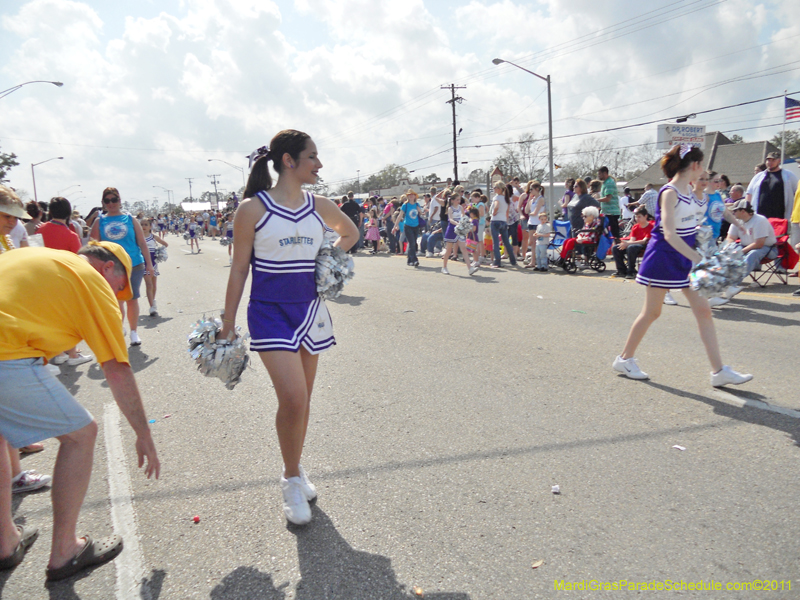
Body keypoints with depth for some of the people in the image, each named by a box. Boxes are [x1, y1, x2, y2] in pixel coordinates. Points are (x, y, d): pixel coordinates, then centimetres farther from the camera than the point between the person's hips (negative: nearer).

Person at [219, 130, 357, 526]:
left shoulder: (319, 207, 5)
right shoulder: (253, 208, -8)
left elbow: (350, 231, 25)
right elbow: (239, 269, -3)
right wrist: (228, 324, -2)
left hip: (310, 310, 5)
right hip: (270, 312, -5)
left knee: (302, 399, 13)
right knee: (293, 399, -15)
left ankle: (295, 470, 34)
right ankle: (291, 479, 9)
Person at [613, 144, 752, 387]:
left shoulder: (689, 189, 8)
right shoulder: (669, 193, -18)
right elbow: (669, 233, -28)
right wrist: (698, 258, -33)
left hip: (686, 256, 8)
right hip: (664, 256, -8)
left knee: (703, 311, 3)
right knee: (651, 312, 2)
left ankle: (719, 371, 7)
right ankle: (624, 359, 19)